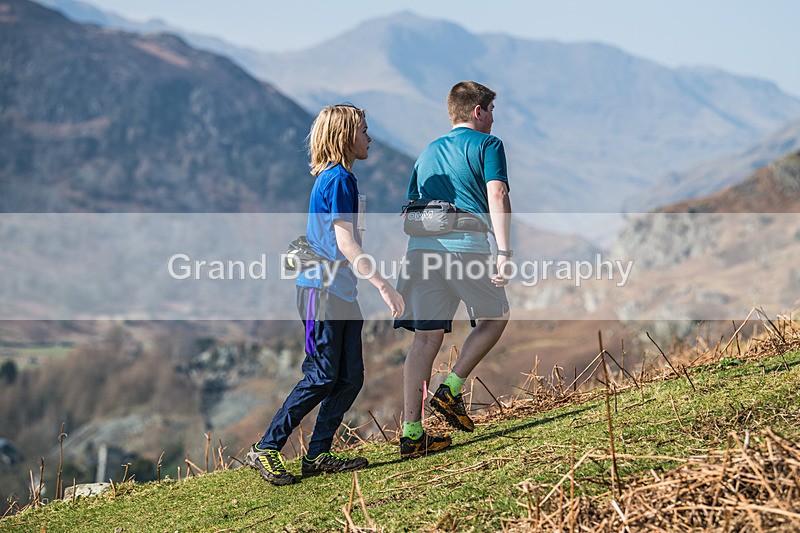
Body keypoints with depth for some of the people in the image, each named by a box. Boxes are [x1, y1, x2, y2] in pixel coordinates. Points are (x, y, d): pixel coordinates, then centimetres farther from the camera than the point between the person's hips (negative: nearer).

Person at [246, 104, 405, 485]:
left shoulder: (334, 178, 17)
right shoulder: (339, 178, -13)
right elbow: (345, 243, -19)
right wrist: (383, 285, -21)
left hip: (341, 292, 10)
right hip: (322, 289, -10)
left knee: (351, 377, 7)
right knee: (322, 377, -7)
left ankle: (318, 455, 12)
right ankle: (265, 450, 0)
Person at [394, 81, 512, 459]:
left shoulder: (427, 153, 26)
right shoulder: (487, 145, 7)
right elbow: (497, 196, -9)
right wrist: (504, 252, -16)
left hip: (420, 245, 6)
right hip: (466, 245, -6)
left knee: (425, 338, 5)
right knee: (495, 317, 17)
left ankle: (411, 433, 1)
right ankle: (451, 390, 4)